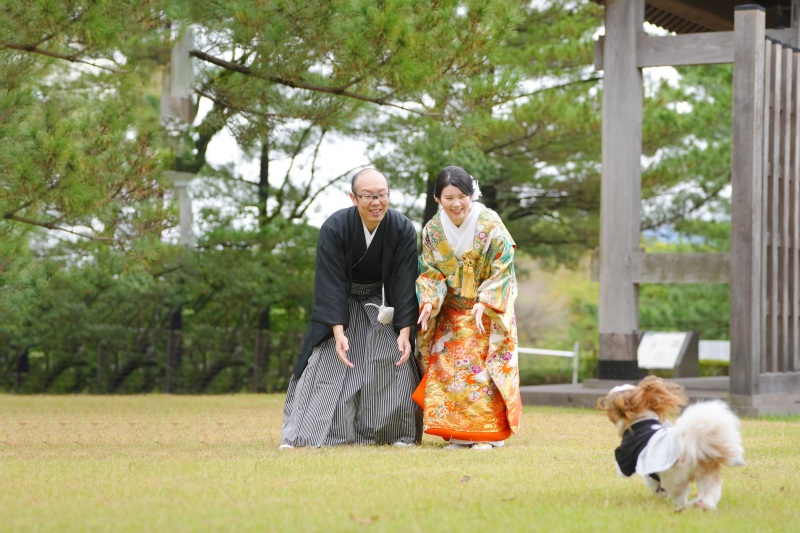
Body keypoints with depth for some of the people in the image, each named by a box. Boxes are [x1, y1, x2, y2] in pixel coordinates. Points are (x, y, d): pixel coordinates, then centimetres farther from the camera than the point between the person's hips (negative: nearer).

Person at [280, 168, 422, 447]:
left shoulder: (403, 229, -19)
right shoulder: (334, 228, -23)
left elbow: (405, 284, -17)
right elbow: (331, 283, -23)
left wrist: (405, 333, -24)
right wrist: (339, 333, -31)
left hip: (384, 306, 1)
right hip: (342, 305, -1)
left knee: (397, 365, -8)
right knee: (325, 365, -7)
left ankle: (399, 434, 4)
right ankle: (304, 434, 0)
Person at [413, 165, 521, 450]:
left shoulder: (490, 224, -15)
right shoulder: (433, 229, -4)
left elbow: (502, 270, -13)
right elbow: (430, 272, -1)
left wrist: (484, 304, -22)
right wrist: (428, 301, -19)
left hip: (489, 309, -3)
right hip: (452, 311, 3)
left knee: (485, 367, -8)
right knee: (448, 367, -4)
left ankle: (488, 433, -1)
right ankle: (458, 434, 3)